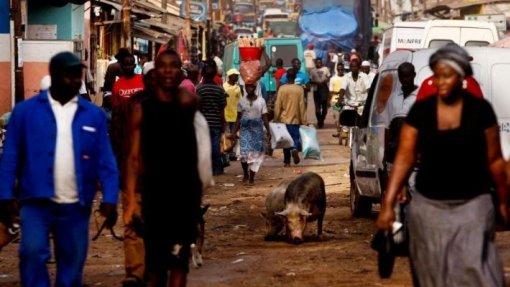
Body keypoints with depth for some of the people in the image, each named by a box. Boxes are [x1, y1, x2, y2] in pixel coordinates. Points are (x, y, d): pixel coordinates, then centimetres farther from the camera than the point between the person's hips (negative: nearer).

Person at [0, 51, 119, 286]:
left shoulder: (94, 115, 5)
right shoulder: (25, 111, -1)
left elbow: (105, 161, 3)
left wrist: (110, 199, -7)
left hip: (76, 206, 2)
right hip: (36, 202, -2)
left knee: (72, 263, 9)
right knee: (32, 252, -19)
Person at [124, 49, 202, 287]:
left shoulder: (188, 102, 3)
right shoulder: (142, 108, -1)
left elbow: (189, 101, -25)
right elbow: (134, 156, -4)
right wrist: (131, 200, -11)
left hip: (186, 191, 0)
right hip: (154, 192, 0)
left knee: (178, 260, -6)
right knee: (155, 260, 9)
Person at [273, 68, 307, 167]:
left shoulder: (282, 89, -6)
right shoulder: (299, 89, -5)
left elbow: (277, 105, -5)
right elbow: (302, 106, -2)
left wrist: (276, 118, 4)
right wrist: (303, 121, 3)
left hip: (284, 119, 1)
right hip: (295, 119, -1)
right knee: (295, 137, 8)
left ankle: (287, 161, 12)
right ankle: (295, 149, -24)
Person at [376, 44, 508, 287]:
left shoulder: (480, 110, -5)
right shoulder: (420, 111, -2)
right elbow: (404, 159, -3)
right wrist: (388, 204, -8)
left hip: (472, 205, -2)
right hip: (429, 207, 2)